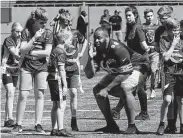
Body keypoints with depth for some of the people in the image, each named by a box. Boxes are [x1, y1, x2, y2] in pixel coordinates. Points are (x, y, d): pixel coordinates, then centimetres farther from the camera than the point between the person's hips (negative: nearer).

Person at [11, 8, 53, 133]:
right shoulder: (26, 32, -1)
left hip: (41, 67, 1)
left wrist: (30, 53, -9)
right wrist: (34, 38, -17)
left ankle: (38, 124, 1)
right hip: (27, 66, -1)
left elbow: (47, 52, -8)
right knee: (23, 95, -3)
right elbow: (23, 50, -10)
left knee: (40, 95, -2)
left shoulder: (48, 33, 0)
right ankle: (18, 124, 0)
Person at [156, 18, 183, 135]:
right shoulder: (164, 41, -2)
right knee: (167, 99, -14)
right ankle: (162, 124, -1)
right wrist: (173, 44, -9)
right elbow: (165, 57, -12)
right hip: (169, 73, -3)